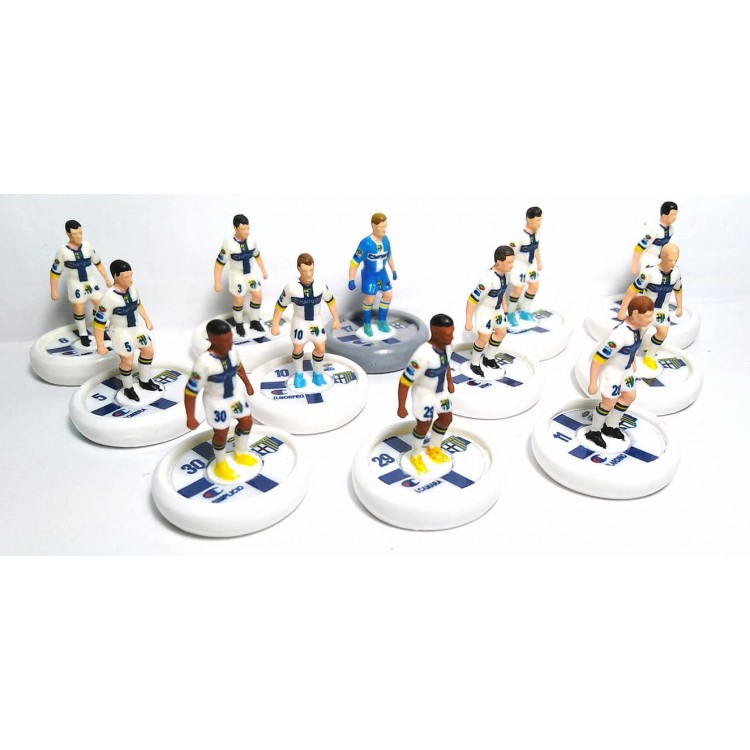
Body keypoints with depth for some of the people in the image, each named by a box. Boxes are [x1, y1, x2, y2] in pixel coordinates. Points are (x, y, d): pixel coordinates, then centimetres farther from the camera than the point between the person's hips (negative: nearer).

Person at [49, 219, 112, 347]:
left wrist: (106, 278, 10)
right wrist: (54, 291, -7)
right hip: (76, 285, -3)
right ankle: (83, 334, 25)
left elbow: (98, 263, 8)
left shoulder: (87, 246, -8)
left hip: (91, 282, 3)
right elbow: (55, 272, -9)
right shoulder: (63, 251, -17)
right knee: (79, 310, 7)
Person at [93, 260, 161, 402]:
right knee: (127, 361, 4)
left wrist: (147, 321, 18)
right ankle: (128, 388, 32)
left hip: (136, 327, 7)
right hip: (120, 331, -7)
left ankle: (145, 381, 40)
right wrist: (100, 345, -20)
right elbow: (99, 322, -24)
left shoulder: (132, 287, -12)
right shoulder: (109, 297, -31)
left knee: (149, 351, 18)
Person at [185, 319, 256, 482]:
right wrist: (190, 418, -22)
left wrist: (248, 384, 20)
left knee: (246, 422, 22)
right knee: (221, 433, 13)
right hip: (217, 402, -6)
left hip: (236, 394, 6)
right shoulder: (205, 362, -36)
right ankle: (221, 465, 43)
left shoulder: (231, 351, -18)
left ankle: (240, 454, 50)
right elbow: (191, 391, -28)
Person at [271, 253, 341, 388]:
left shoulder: (320, 284, -21)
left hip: (316, 321, 2)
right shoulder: (291, 286, -27)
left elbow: (330, 300, -3)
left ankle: (317, 373, 35)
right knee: (297, 349, 14)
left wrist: (336, 319, 4)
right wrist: (275, 325, -7)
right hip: (300, 322, -2)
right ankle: (298, 374, 39)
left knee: (320, 349, 9)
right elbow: (280, 305, -13)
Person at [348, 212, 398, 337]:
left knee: (388, 296, 8)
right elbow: (354, 262, -22)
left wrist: (394, 271, 17)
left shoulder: (386, 240, -10)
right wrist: (351, 280, -21)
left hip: (382, 273, 6)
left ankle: (381, 322, 26)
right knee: (369, 299, -3)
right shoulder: (366, 243, -28)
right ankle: (367, 324, 20)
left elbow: (389, 256, 9)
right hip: (369, 275, -6)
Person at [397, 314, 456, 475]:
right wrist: (401, 407, -23)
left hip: (440, 389, 7)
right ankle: (416, 455, 36)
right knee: (424, 425, 7)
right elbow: (404, 381, -31)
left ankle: (434, 448, 45)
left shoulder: (445, 344, -18)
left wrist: (450, 382, 20)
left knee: (447, 418, 19)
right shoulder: (423, 355, -40)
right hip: (424, 392, -7)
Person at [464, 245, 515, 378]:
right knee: (484, 338, -4)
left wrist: (504, 304, 22)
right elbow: (471, 300, -32)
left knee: (502, 332, 18)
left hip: (496, 308, 8)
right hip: (483, 309, -8)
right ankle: (474, 363, 21)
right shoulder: (488, 279, -38)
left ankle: (489, 358, 37)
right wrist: (468, 322, -26)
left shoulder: (504, 271, -14)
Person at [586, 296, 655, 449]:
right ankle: (594, 432, 29)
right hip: (611, 369, -9)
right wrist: (593, 384, -26)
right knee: (609, 403, 5)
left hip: (625, 369, 9)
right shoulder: (620, 334, -38)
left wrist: (633, 362, 24)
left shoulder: (637, 325, -13)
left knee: (629, 396, 22)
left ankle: (611, 427, 42)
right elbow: (598, 359, -33)